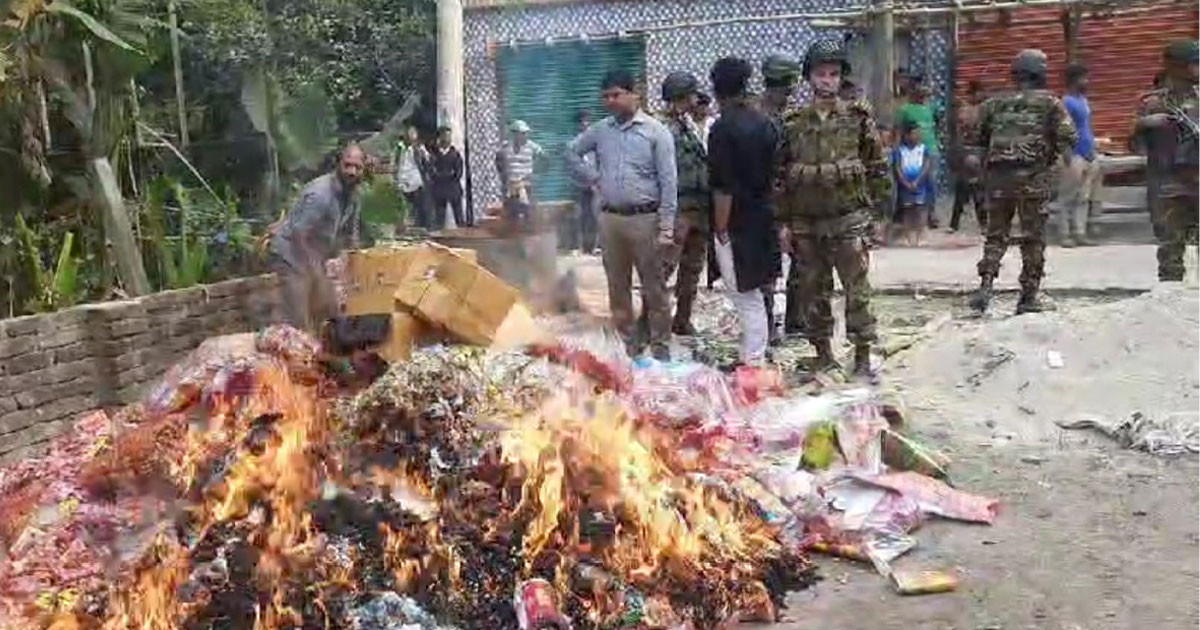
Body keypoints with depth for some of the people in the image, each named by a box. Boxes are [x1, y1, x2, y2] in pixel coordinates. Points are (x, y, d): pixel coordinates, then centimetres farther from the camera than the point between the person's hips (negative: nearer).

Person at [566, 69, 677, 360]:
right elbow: (572, 152, 24)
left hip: (644, 218, -4)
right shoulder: (600, 130, 9)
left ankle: (659, 342, 10)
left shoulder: (655, 131, -4)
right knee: (617, 285, 10)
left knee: (653, 286, 1)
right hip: (610, 218, 5)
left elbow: (668, 182, -8)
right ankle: (628, 341, 21)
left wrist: (666, 226, -13)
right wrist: (594, 177, 9)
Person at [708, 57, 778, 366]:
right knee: (753, 293, 16)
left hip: (737, 225, -7)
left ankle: (753, 361, 5)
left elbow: (723, 188, -18)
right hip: (763, 219, 7)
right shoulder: (765, 123, 6)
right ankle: (753, 356, 24)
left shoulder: (723, 129, -15)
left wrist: (721, 229, -11)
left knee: (746, 297, -1)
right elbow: (776, 175, 12)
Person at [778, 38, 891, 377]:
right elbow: (781, 176, 7)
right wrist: (783, 222, 3)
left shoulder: (858, 117, 0)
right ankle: (823, 354, 21)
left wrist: (870, 206, -1)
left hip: (848, 220, -2)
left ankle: (863, 356, 9)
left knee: (857, 291, -1)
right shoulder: (793, 123, 5)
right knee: (813, 292, 9)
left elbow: (877, 167, 4)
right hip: (805, 224, 2)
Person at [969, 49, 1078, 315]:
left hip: (997, 176, 3)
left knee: (996, 234, 11)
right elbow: (1068, 137, -4)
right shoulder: (1049, 102, 2)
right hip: (1033, 176, -3)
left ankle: (985, 286, -4)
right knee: (1033, 238, 4)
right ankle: (1029, 296, 6)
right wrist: (1051, 156, 11)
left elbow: (978, 138, 12)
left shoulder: (994, 103, 11)